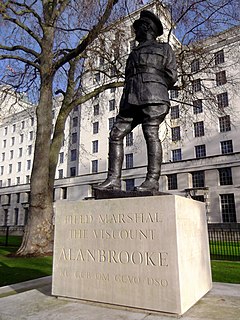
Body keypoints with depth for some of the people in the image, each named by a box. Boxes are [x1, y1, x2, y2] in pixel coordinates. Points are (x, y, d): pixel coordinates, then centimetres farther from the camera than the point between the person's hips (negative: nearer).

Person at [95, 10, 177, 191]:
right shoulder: (134, 53, 35)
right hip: (132, 99, 6)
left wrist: (151, 87, 7)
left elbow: (171, 76, 7)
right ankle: (114, 180, -15)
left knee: (151, 134, -19)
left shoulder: (164, 48, 19)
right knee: (116, 134, -9)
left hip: (152, 97, -5)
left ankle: (153, 180, -22)